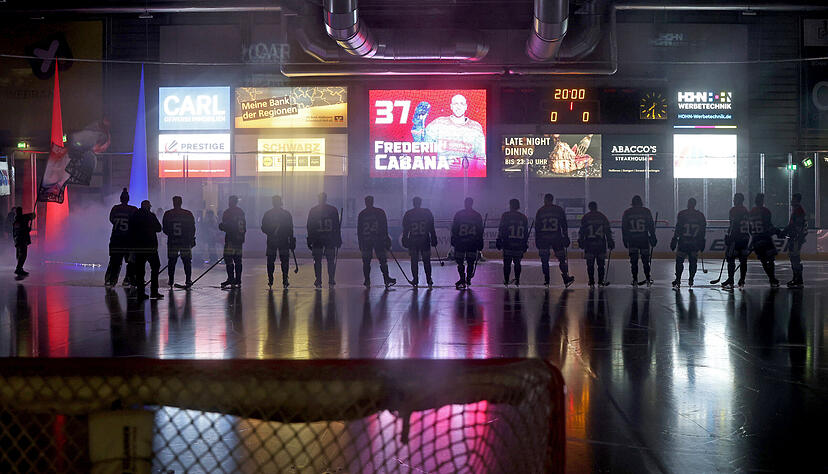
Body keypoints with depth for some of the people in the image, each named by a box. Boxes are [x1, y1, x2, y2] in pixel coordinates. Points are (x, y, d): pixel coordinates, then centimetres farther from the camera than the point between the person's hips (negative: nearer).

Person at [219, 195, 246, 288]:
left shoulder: (228, 212, -8)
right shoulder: (241, 212, 13)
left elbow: (224, 226, -11)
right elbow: (244, 227, 16)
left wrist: (220, 225, 9)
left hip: (230, 239, -7)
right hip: (240, 239, 7)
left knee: (228, 259, -5)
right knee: (238, 260, 10)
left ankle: (230, 279, -10)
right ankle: (238, 280, 11)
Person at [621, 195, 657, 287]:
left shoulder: (626, 213, 3)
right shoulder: (646, 211, 0)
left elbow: (624, 228, 4)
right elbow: (651, 226, 0)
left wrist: (625, 241, 10)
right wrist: (653, 238, 7)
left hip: (632, 240, 1)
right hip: (644, 239, 0)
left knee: (633, 261, 5)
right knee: (645, 260, 9)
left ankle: (635, 280, 3)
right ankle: (647, 279, 11)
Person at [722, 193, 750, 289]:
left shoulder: (734, 210, -8)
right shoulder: (746, 210, 14)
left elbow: (732, 225, -15)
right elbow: (749, 226, 17)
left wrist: (729, 237, -13)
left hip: (735, 238, -7)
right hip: (745, 238, 7)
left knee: (731, 259, -4)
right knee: (743, 260, 9)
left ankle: (730, 281, -8)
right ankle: (742, 282, 11)